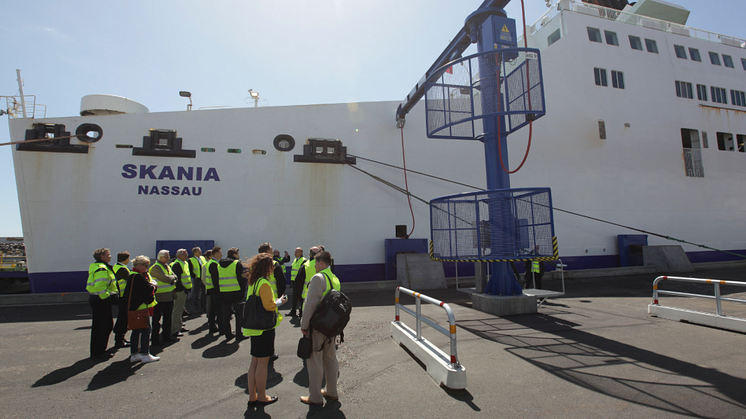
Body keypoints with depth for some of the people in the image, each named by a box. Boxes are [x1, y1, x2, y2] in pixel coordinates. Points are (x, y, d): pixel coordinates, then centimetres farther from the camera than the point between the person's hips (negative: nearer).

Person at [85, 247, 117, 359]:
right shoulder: (102, 269, -17)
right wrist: (107, 297, -20)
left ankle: (95, 351, 26)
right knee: (106, 325, -5)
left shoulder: (96, 267, 18)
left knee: (97, 326, 17)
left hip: (95, 299, 11)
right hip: (101, 301, -11)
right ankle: (99, 352, 1)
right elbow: (100, 286, -25)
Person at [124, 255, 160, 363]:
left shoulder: (132, 275, 14)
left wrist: (152, 285, -6)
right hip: (141, 307, -11)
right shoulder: (139, 276, -19)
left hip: (134, 308, 11)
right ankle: (145, 355, 0)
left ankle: (134, 354, 22)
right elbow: (149, 289, -22)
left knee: (136, 330, 15)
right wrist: (153, 286, -3)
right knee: (146, 330, -4)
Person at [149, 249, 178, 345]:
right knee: (157, 319, 1)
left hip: (169, 297, 9)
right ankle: (155, 339, 10)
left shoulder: (167, 266, 13)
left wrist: (172, 280, -9)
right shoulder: (156, 267, -15)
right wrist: (172, 277, -5)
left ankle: (166, 336, 27)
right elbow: (165, 278, -24)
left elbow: (174, 277, 12)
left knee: (168, 317, 16)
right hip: (159, 297, -9)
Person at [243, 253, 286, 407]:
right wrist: (279, 301, -5)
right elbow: (269, 306, -22)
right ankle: (261, 397, 16)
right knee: (262, 362, 3)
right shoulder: (264, 283, -20)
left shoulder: (253, 282, 9)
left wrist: (275, 301, 16)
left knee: (255, 362, 15)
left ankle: (252, 396, 25)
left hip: (255, 327, 9)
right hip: (265, 327, -9)